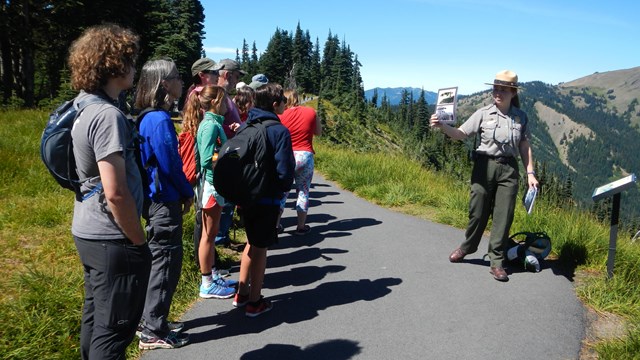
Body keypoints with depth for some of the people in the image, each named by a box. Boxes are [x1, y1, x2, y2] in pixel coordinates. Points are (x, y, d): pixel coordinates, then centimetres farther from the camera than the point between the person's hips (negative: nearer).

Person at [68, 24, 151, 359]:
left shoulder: (83, 106, 8)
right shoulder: (107, 115, -22)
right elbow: (116, 192, -26)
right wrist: (139, 241, -14)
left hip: (88, 232, 9)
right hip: (112, 240, -9)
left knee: (95, 316, 22)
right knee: (114, 329, 3)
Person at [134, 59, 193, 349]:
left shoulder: (147, 118, 10)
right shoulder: (160, 120, -19)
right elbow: (171, 165, -19)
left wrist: (180, 192, 15)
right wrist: (187, 193, -4)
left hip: (154, 199, 10)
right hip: (165, 202, -10)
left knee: (158, 260, 19)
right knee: (166, 262, 0)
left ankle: (151, 320, 31)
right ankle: (153, 332, 10)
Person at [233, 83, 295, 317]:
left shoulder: (244, 127, 5)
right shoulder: (279, 131, -15)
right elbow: (285, 169, -17)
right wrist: (284, 189, 2)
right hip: (268, 199, -6)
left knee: (252, 242, 22)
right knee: (260, 247, 5)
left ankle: (241, 294, 28)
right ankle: (254, 302, 15)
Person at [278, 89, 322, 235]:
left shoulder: (281, 116, -4)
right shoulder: (311, 112, 0)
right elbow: (318, 132, 10)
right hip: (305, 156, 0)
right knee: (303, 191, 8)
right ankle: (301, 226, 10)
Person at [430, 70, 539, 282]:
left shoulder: (521, 117, 5)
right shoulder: (483, 114, -1)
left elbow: (524, 147, 8)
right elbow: (461, 134, -7)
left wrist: (530, 173, 2)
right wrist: (442, 126, -24)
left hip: (508, 169, 1)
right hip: (484, 166, -1)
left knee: (503, 216, 2)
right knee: (478, 211, 6)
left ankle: (497, 262, 11)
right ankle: (467, 247, 31)